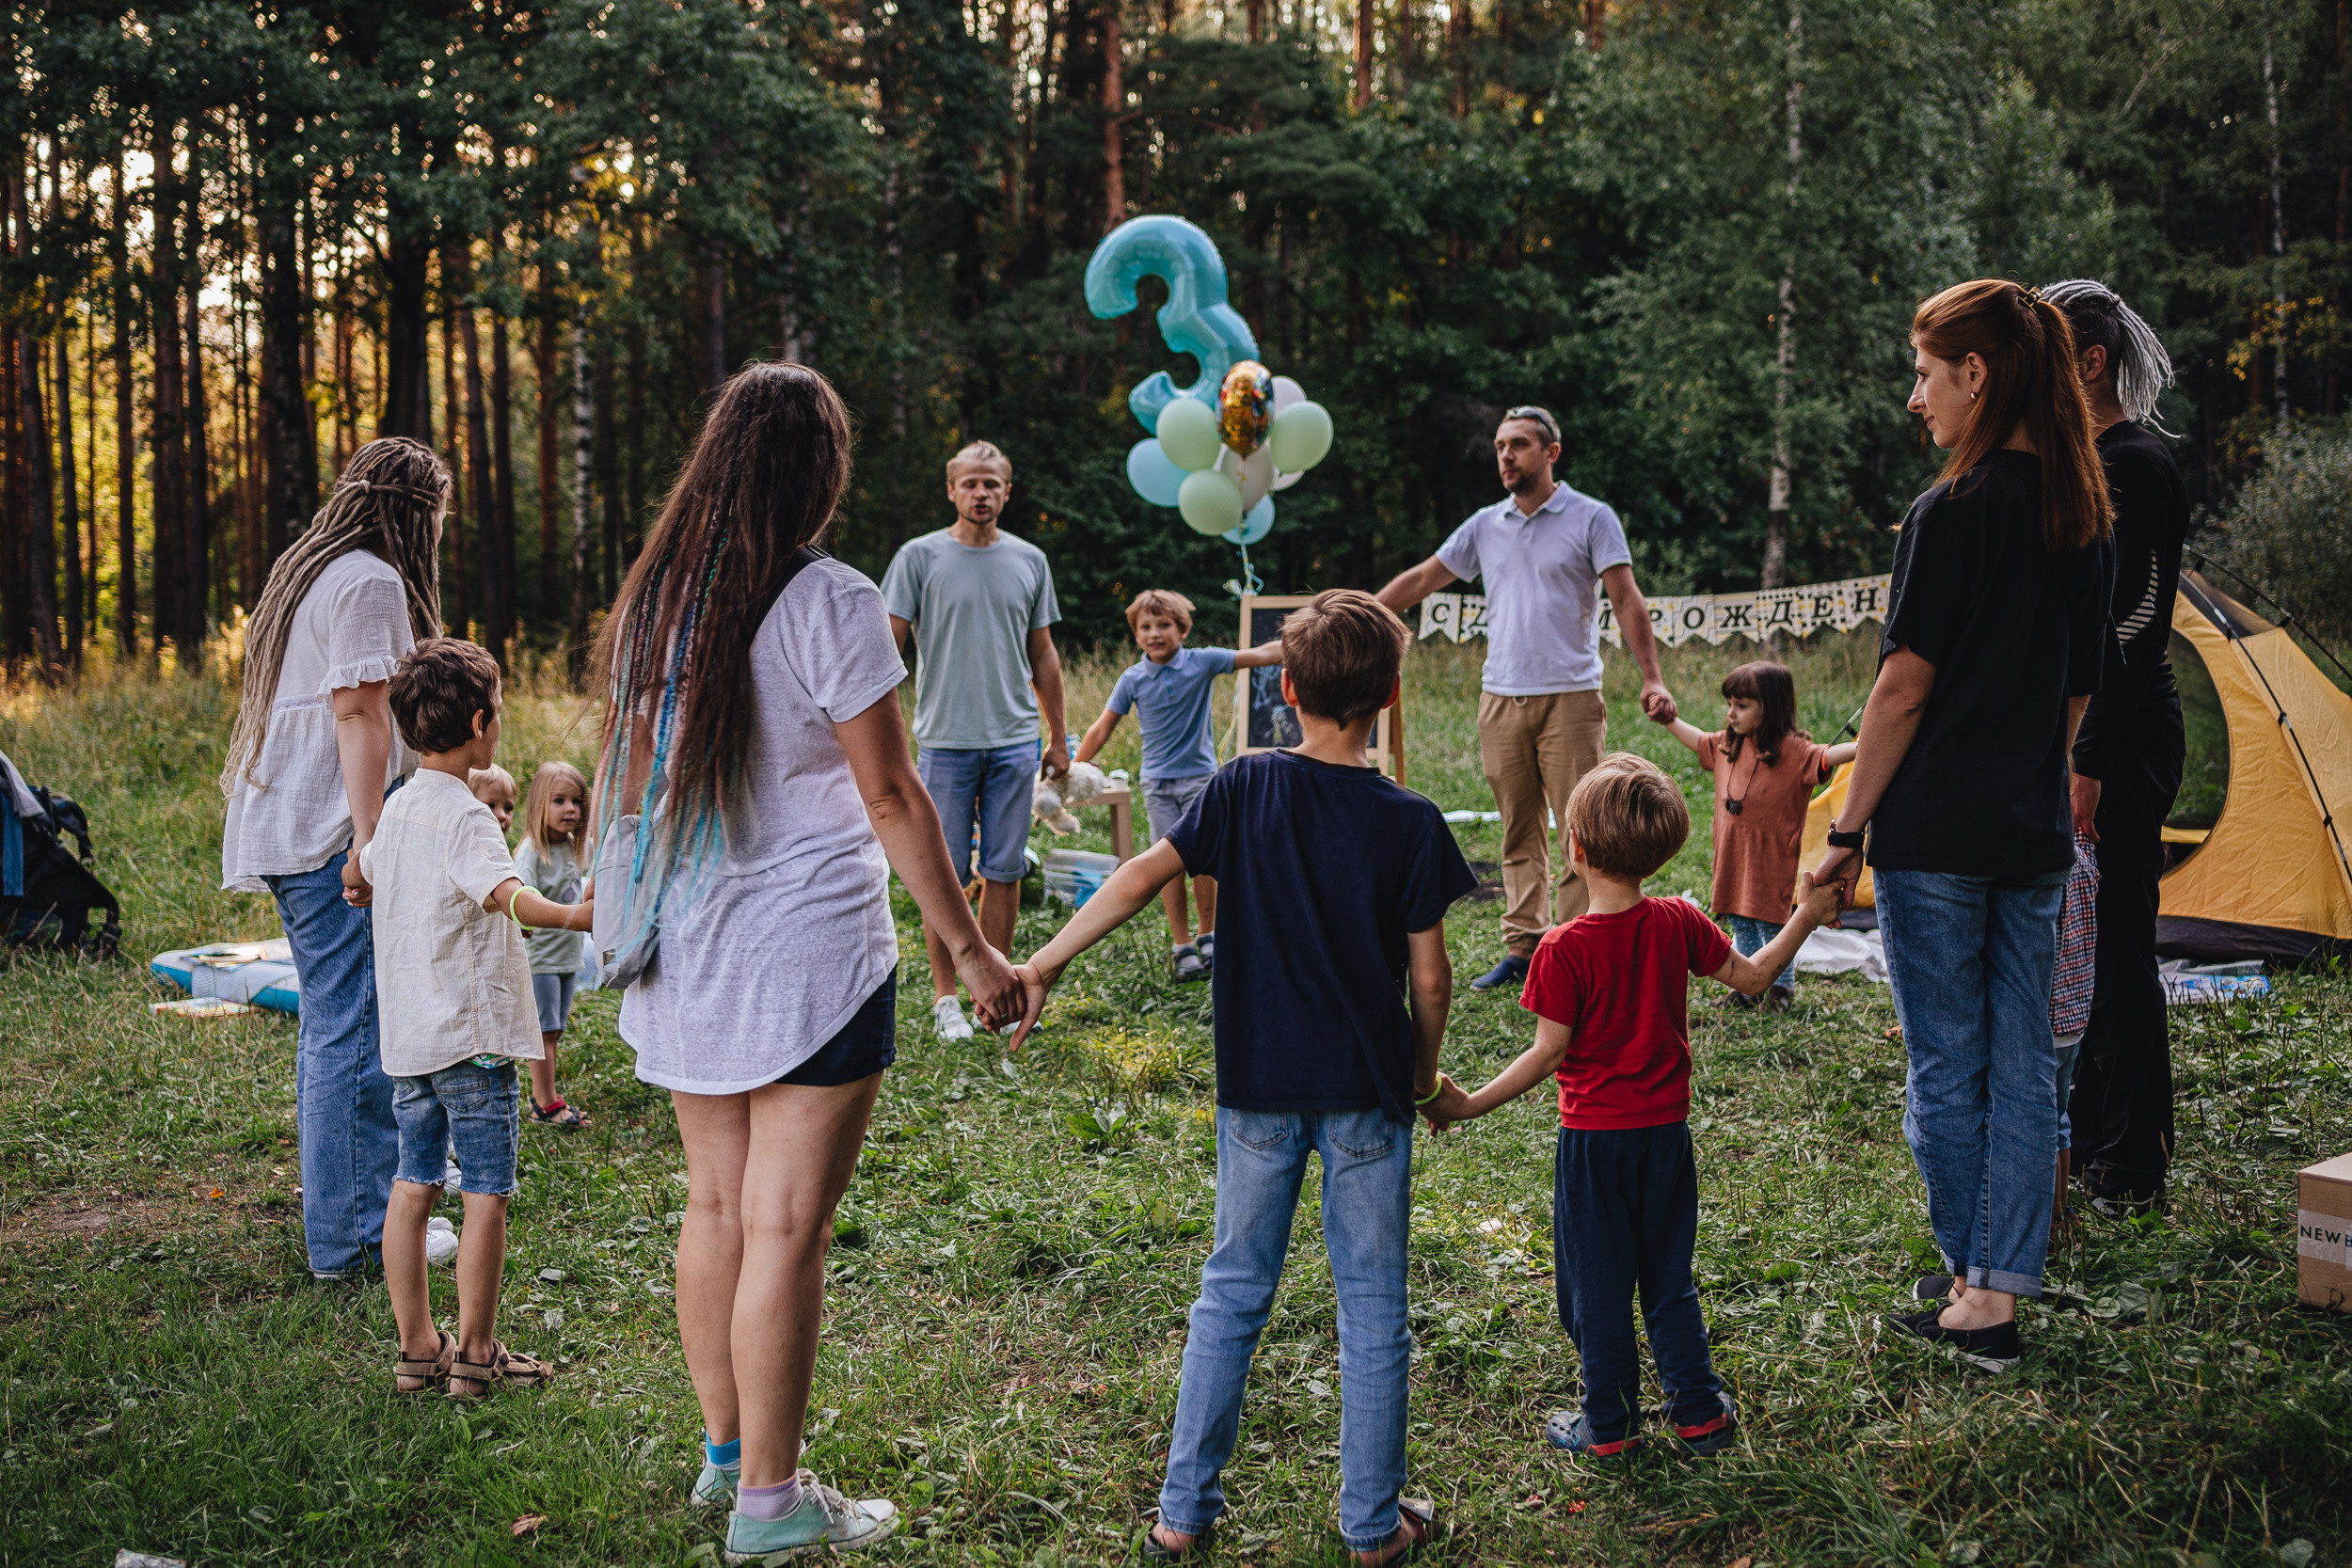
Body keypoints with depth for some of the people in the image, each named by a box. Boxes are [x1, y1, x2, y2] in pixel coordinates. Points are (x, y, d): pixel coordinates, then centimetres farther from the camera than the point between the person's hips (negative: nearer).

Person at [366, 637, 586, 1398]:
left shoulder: (396, 808, 11)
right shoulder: (465, 816, -16)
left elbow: (365, 870, 32)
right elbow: (503, 892, -34)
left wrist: (364, 874, 56)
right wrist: (569, 916, -51)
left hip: (406, 1034, 9)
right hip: (471, 1034, -9)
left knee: (413, 1184, 11)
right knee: (486, 1194, 0)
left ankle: (417, 1346, 18)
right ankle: (475, 1353, 5)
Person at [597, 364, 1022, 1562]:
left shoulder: (654, 597, 6)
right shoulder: (828, 604, -13)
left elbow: (635, 771, 14)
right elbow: (892, 800, -12)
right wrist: (969, 947, -5)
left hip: (685, 953, 7)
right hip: (807, 950, -7)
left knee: (716, 1205, 17)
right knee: (785, 1228, 1)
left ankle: (724, 1450, 30)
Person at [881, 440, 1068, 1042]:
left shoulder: (1030, 561, 10)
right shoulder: (919, 557, 0)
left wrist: (1058, 737, 15)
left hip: (1014, 742, 3)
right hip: (945, 741, -3)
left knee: (1004, 872, 6)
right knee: (945, 875, 1)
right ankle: (945, 998, 11)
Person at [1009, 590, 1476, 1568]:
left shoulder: (1248, 786, -5)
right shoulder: (1409, 822, -7)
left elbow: (1145, 875, -16)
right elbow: (1429, 975, -4)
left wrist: (1044, 963, -15)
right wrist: (1424, 1073, 12)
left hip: (1259, 1086, 2)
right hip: (1367, 1092, -1)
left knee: (1233, 1293, 14)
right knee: (1372, 1307, 10)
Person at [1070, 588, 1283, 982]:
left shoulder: (1202, 662, -5)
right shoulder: (1133, 679, -2)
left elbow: (1261, 654, -7)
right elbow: (1102, 729, 5)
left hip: (1200, 776, 0)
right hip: (1158, 782, 0)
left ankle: (1208, 936, 18)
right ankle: (1182, 947, 5)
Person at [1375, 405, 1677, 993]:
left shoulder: (1591, 518, 0)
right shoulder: (1485, 525, 13)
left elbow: (1626, 599, -5)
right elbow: (1422, 579, 18)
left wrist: (1652, 678, -16)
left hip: (1570, 697, -4)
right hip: (1501, 697, 4)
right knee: (1519, 834, 8)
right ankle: (1522, 947, 13)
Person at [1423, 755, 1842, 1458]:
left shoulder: (1564, 949, -19)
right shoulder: (1679, 923, -6)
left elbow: (1549, 1054, -18)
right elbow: (1752, 977, 5)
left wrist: (1471, 1104, -12)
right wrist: (1807, 915, 18)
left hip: (1592, 1138, -4)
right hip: (1666, 1130, 5)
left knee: (1596, 1287, 10)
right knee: (1669, 1279, 18)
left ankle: (1610, 1426, 19)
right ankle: (1700, 1412, 24)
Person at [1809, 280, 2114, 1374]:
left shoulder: (1952, 513, -14)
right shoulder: (2085, 521, 8)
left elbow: (1904, 686, -13)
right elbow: (2078, 692, 14)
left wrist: (1847, 830, -6)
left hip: (1936, 833, -6)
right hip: (2035, 835, 7)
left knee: (1945, 1067, 5)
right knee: (2021, 1067, 9)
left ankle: (1972, 1289, 15)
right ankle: (1995, 1297, 15)